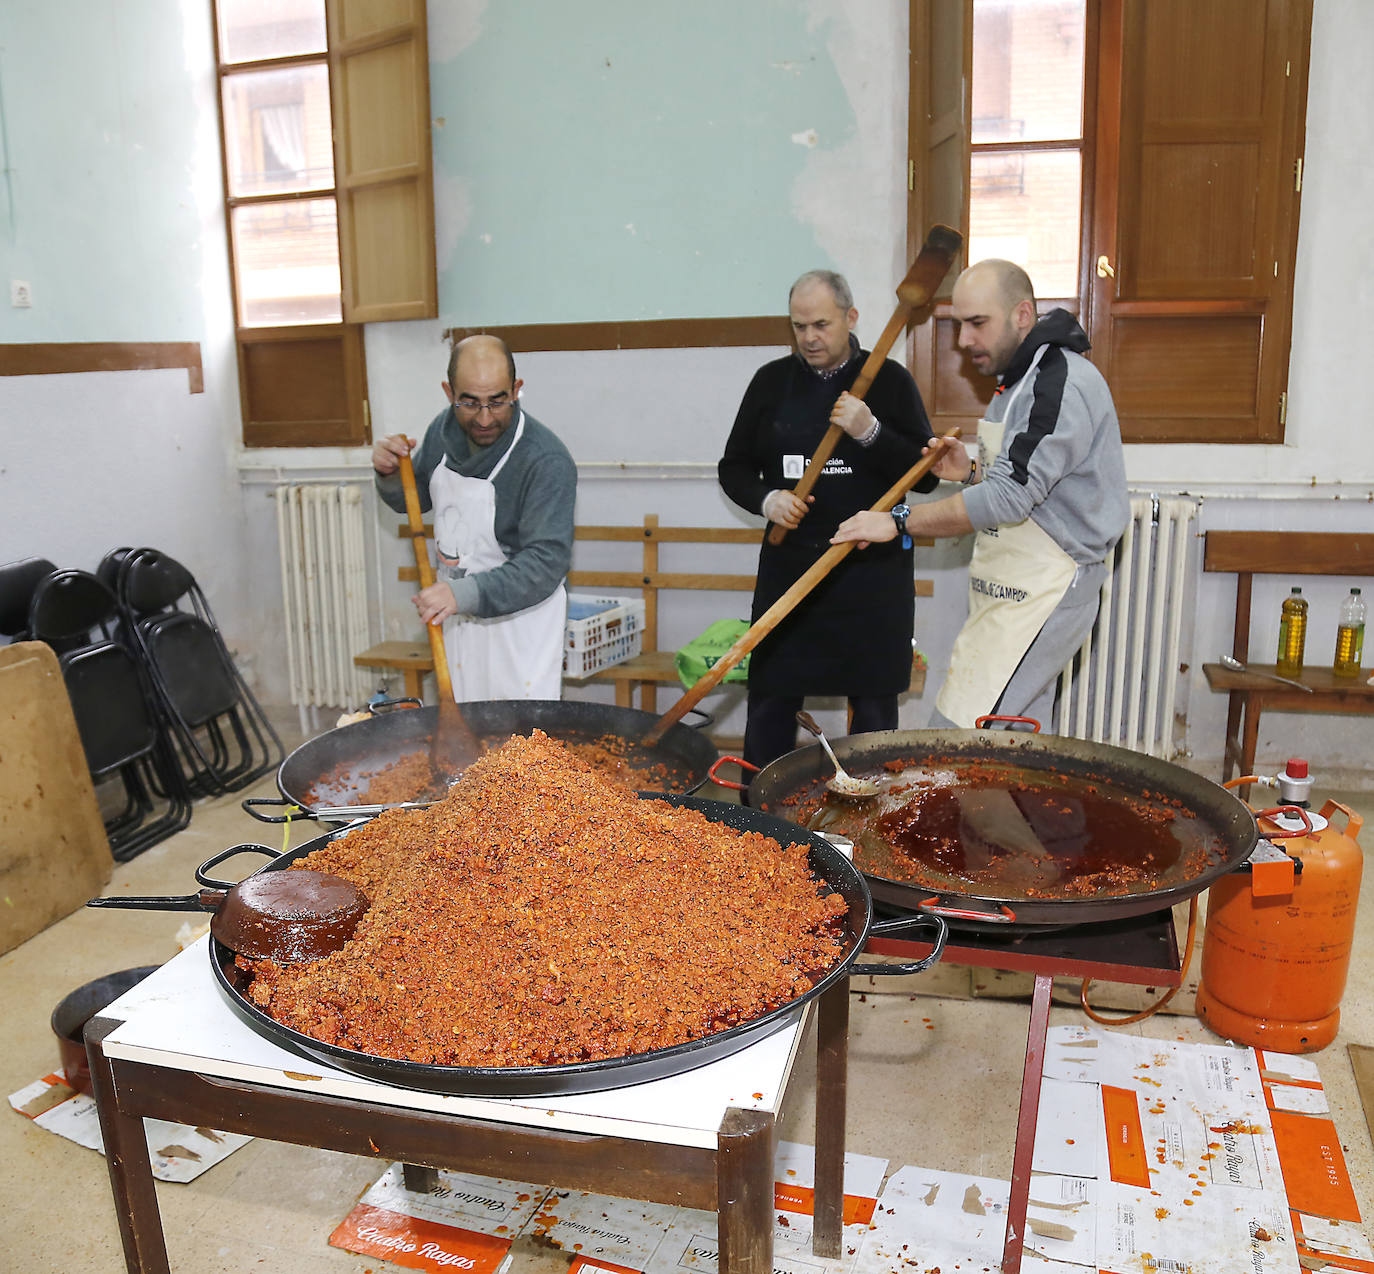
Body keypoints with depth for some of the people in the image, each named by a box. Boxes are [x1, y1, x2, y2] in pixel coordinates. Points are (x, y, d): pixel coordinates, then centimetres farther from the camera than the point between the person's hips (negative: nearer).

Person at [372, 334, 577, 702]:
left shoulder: (547, 461, -25)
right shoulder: (443, 430, -3)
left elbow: (546, 561, -31)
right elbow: (414, 500, 14)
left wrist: (466, 594, -43)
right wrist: (390, 476, -9)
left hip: (518, 613, -6)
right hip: (456, 616, 6)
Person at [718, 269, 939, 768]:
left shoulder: (890, 380, 2)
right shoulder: (772, 380, 8)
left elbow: (925, 474, -2)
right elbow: (733, 467, 13)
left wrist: (870, 432, -16)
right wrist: (766, 499, -7)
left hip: (870, 570, -1)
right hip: (788, 565, 2)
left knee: (874, 707, 5)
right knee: (770, 700, 4)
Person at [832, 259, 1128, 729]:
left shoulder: (1065, 384, -18)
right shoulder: (1019, 378, 16)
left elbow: (1011, 496, -25)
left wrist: (901, 521, -20)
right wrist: (973, 472, 7)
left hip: (1041, 596, -10)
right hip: (1010, 592, 10)